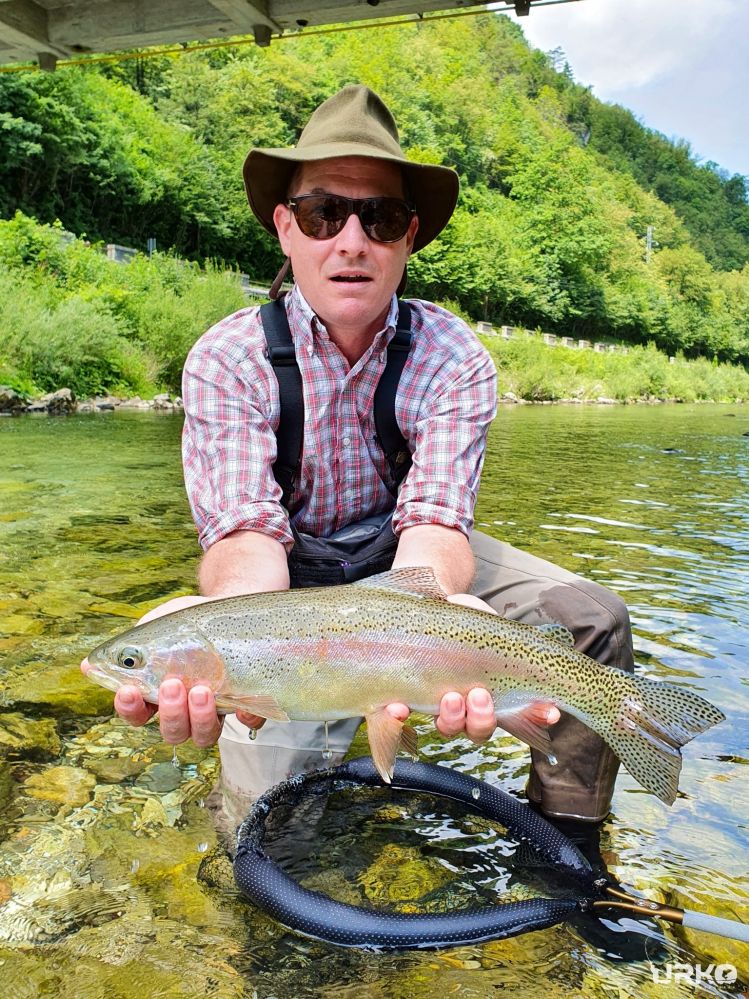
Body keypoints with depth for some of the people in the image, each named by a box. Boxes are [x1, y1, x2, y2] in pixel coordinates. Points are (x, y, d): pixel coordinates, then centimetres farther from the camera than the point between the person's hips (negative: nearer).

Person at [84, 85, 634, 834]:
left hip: (409, 560, 2)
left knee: (594, 619, -15)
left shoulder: (453, 357, -16)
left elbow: (434, 520, -28)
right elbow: (244, 532, -29)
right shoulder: (227, 359, -18)